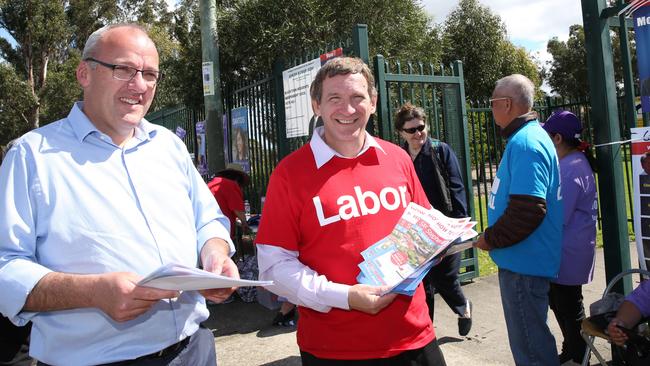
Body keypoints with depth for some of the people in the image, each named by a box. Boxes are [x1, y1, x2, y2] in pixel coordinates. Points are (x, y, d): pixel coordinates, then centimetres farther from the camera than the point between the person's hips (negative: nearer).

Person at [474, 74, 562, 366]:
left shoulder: (524, 143, -20)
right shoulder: (533, 134, 13)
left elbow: (528, 210, -28)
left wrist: (490, 239, -14)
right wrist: (494, 236, 15)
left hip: (524, 263, -10)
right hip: (526, 259, 10)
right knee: (536, 338, 24)